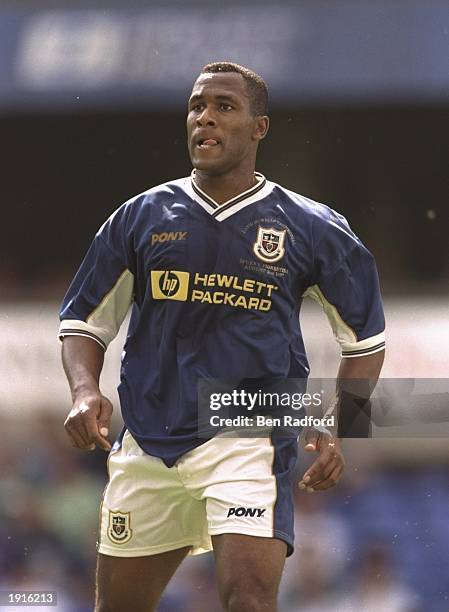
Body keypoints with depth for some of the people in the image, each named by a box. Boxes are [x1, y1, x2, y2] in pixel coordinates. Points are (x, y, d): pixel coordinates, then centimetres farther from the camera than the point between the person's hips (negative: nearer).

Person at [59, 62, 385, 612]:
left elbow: (364, 338, 12)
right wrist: (84, 391, -7)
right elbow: (84, 320, 13)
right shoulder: (142, 217, 8)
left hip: (251, 437, -3)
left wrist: (336, 432, -1)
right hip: (147, 445, 3)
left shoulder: (308, 228, 3)